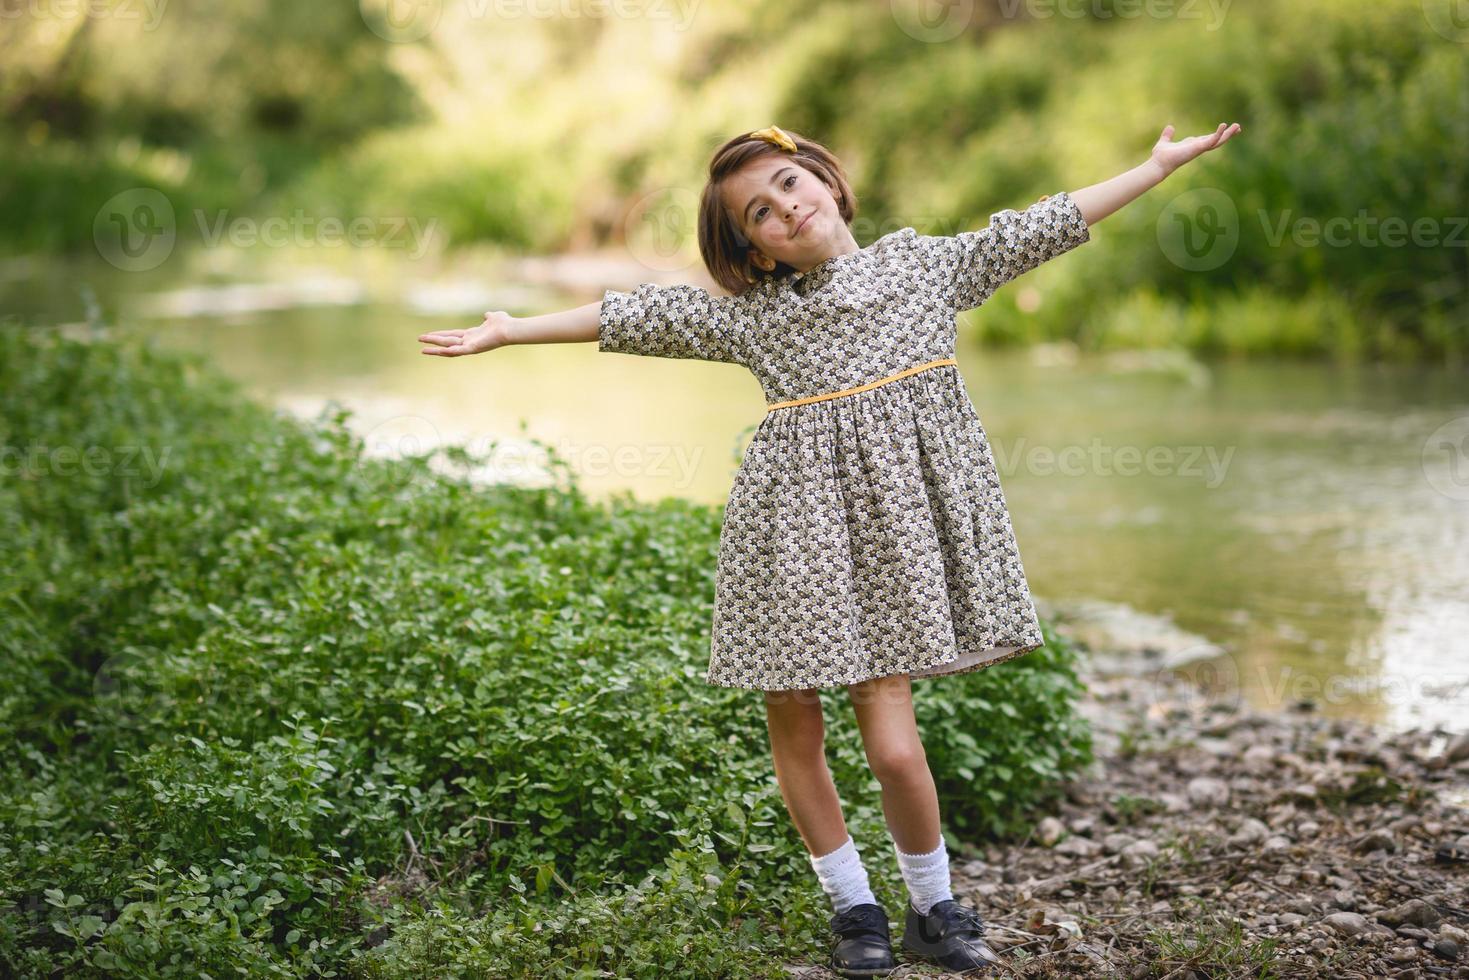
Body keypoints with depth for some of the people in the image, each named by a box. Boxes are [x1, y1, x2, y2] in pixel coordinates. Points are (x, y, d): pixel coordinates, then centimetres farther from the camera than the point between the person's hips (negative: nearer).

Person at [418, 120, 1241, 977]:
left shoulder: (925, 262, 10)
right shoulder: (751, 314, 6)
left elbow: (1041, 228, 12)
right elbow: (633, 316, 4)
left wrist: (1160, 166, 13)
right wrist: (512, 329, 0)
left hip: (893, 516, -1)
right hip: (800, 520, 1)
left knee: (891, 735, -9)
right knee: (795, 725, 4)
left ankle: (935, 907, 14)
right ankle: (854, 907, 23)